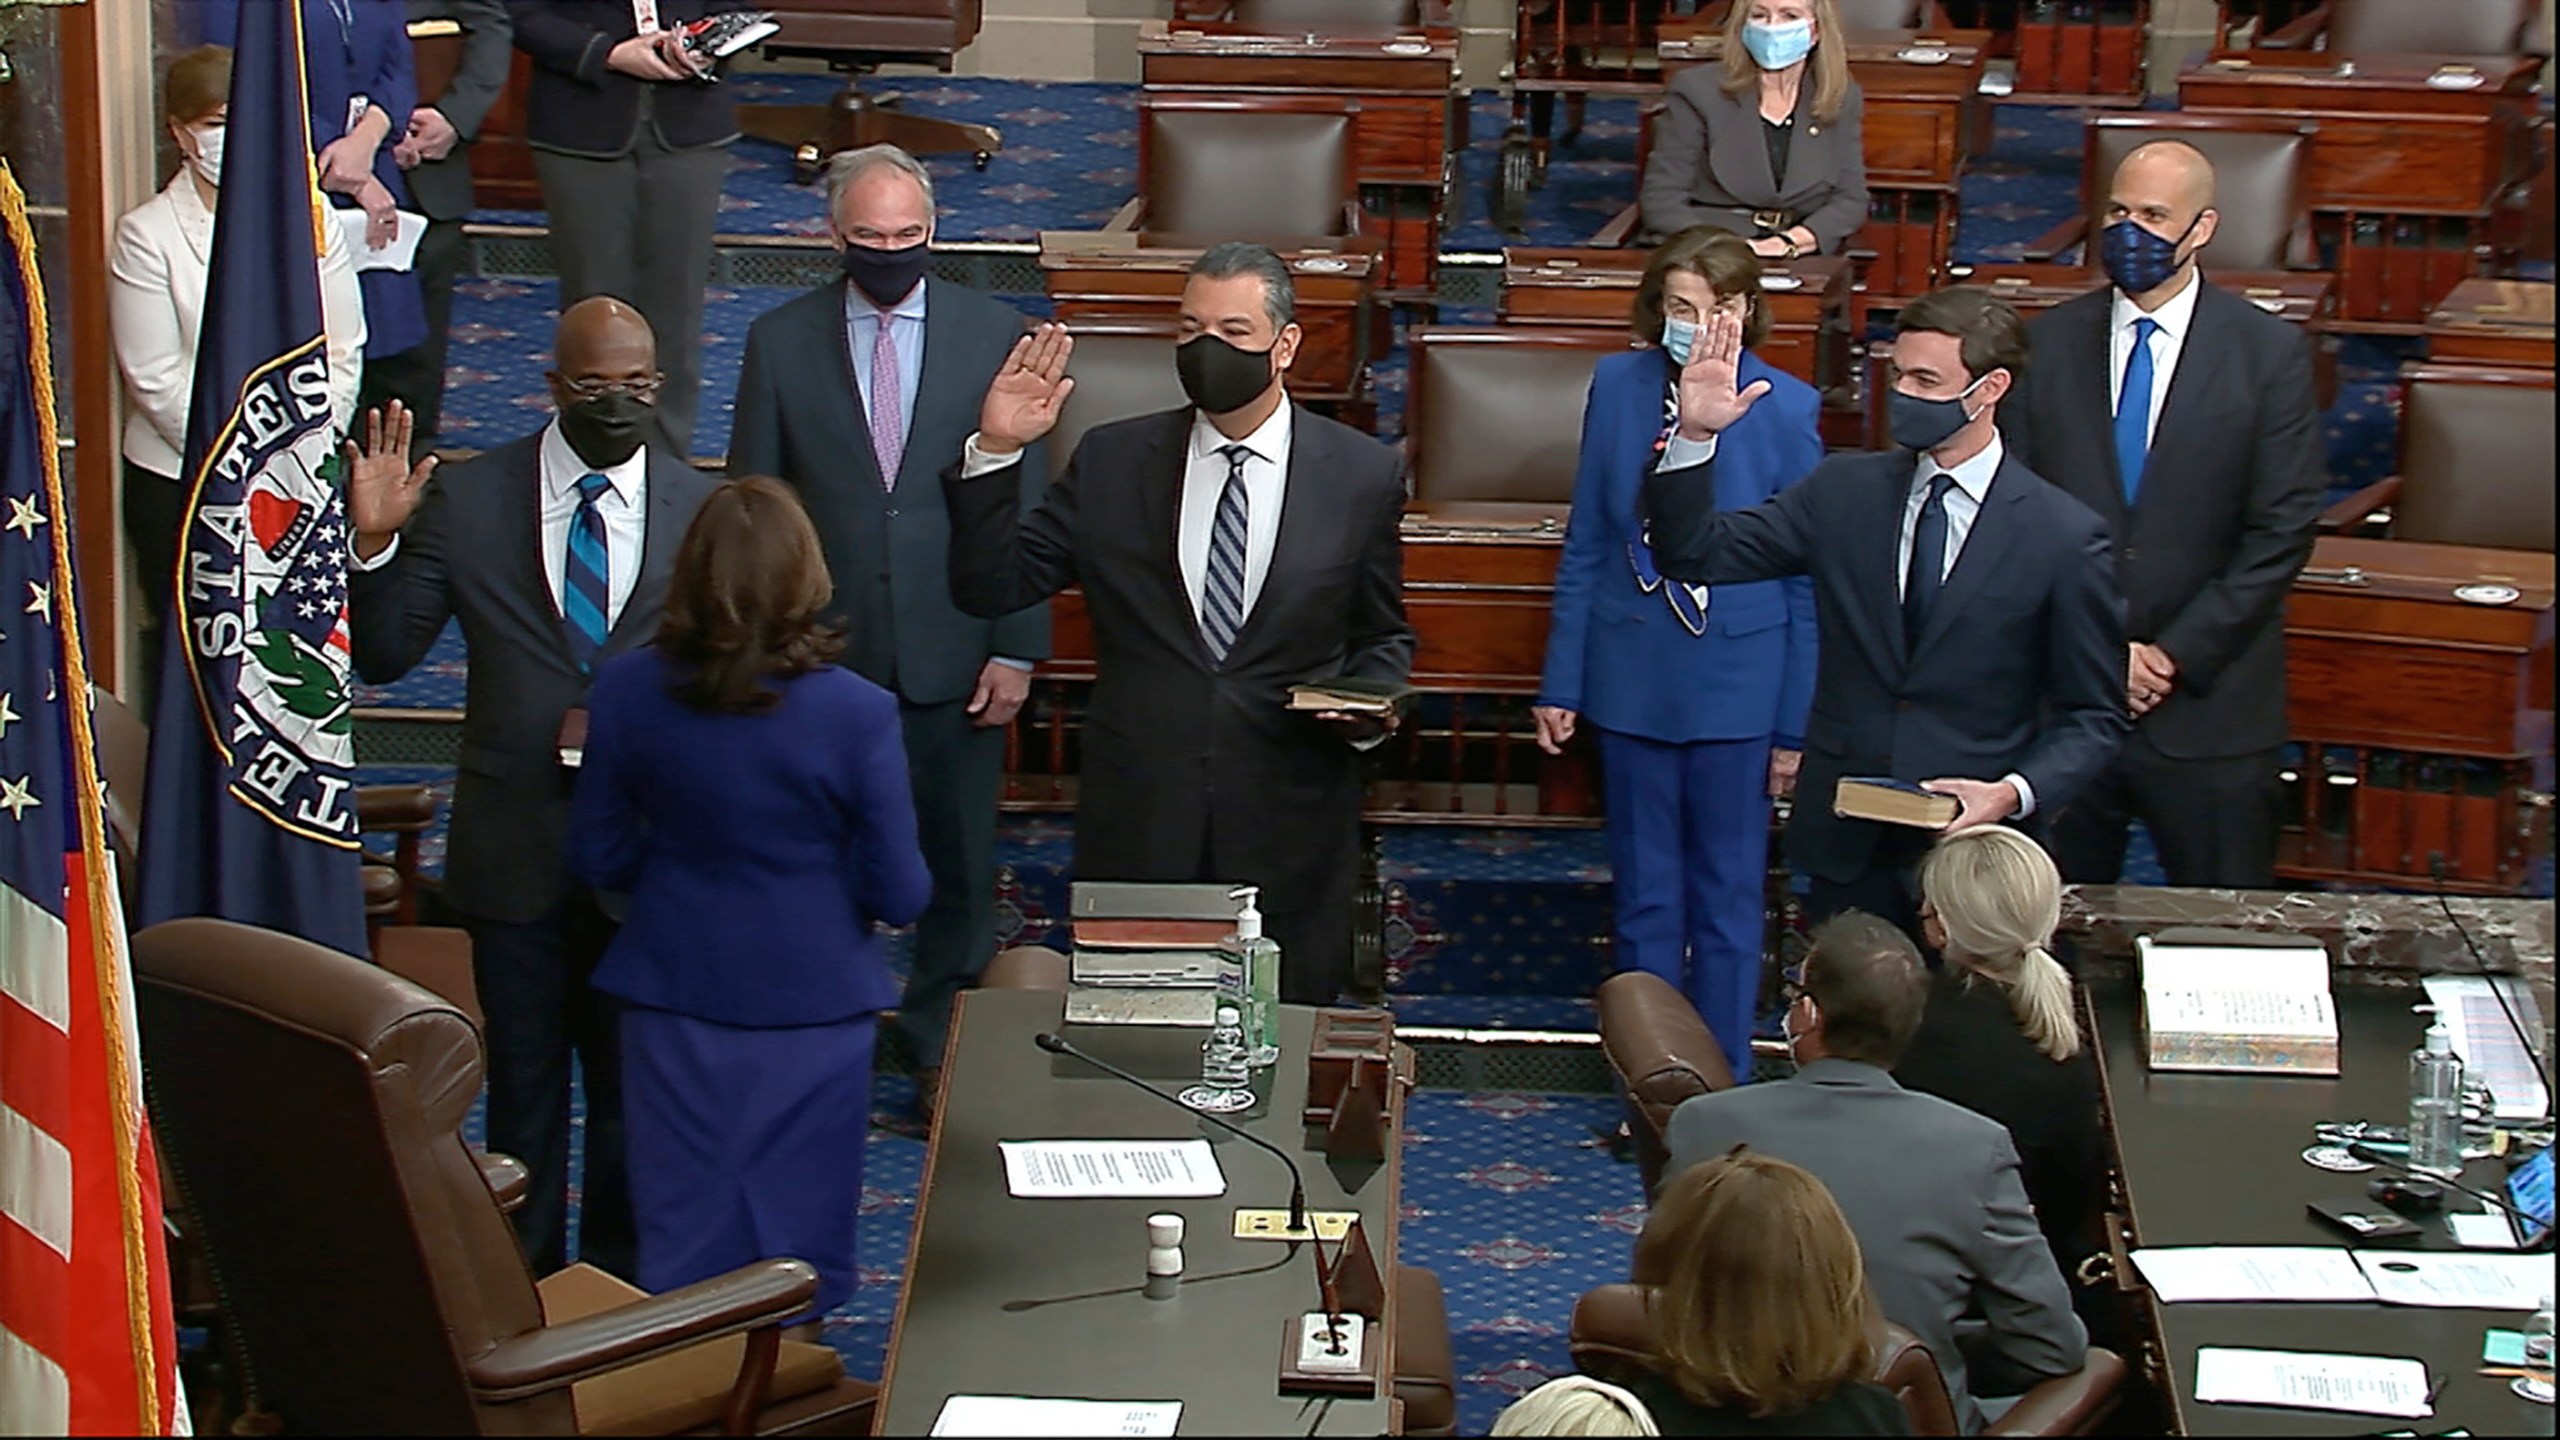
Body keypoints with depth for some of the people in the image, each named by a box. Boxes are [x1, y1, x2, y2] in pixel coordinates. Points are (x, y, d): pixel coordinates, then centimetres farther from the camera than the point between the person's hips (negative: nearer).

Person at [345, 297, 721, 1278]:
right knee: (522, 1081, 12)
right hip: (516, 847, 0)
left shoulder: (703, 511, -3)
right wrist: (374, 542, -18)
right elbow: (383, 656, -3)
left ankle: (620, 1285, 31)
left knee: (633, 1084, 14)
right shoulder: (467, 499, -3)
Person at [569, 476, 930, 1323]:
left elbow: (598, 859, 1)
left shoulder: (627, 690, -10)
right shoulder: (857, 713, -18)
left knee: (681, 1239, 14)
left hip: (673, 993, 3)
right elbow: (900, 895, -12)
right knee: (796, 1249, 11)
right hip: (813, 999, -2)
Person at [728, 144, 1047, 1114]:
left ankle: (941, 1046, 27)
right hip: (822, 659, 0)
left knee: (958, 866, 10)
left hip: (954, 659, 0)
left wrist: (1017, 650, -5)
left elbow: (1027, 507, 0)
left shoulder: (994, 334, -1)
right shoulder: (780, 342, 0)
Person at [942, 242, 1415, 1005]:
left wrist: (1368, 707, -10)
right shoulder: (1112, 462, 3)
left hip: (1289, 832, -1)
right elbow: (990, 587, 0)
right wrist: (996, 453, -11)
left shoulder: (1363, 475, 2)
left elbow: (1384, 636, 11)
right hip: (1137, 822, 1)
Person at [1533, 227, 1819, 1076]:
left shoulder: (1786, 409, -9)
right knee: (1644, 897, 13)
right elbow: (1586, 548, 5)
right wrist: (1561, 682, 4)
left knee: (1728, 900, 9)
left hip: (1739, 685, -2)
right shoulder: (1618, 387, -2)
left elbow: (1807, 579, -5)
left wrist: (1797, 724, -5)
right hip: (1633, 678, 2)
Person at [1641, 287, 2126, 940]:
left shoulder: (2064, 536, -7)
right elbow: (1695, 553, 1)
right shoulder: (1843, 492, 3)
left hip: (1975, 851, -3)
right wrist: (1694, 435, -13)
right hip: (1845, 845, 3)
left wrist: (2016, 792, -19)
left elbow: (2094, 716, -2)